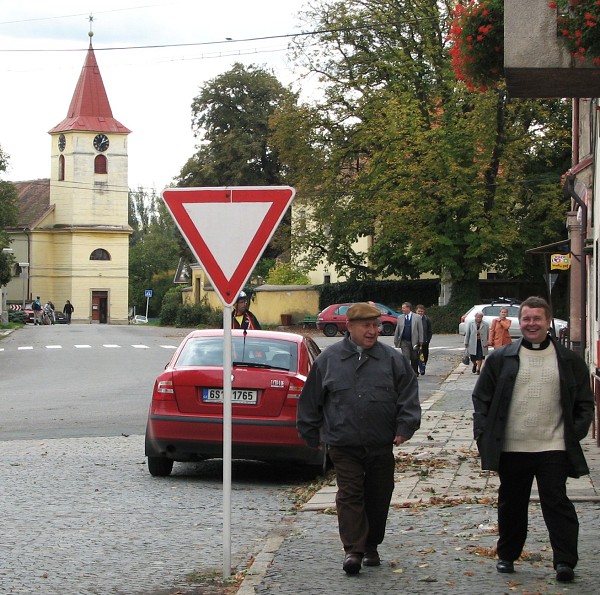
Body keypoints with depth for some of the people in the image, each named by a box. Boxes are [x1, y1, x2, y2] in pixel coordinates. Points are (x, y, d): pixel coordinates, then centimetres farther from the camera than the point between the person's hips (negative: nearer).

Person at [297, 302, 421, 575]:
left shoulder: (393, 359, 3)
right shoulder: (328, 359, 2)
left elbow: (408, 395, 4)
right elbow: (310, 401, 8)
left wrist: (405, 427, -6)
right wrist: (312, 434, 10)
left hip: (381, 445, 2)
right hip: (343, 445, -1)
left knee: (378, 497, 9)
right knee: (349, 496, -7)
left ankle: (371, 546, 26)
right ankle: (353, 550, -6)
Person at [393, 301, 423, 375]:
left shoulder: (417, 317, -1)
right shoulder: (400, 318, 6)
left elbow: (420, 330, -1)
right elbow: (397, 330, 9)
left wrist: (420, 341, -6)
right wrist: (395, 341, 6)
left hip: (414, 342, -1)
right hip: (404, 341, 1)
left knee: (414, 359, 9)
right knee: (406, 358, -8)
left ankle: (415, 373, 24)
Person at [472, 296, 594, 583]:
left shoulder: (570, 360, 5)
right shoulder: (500, 359, 4)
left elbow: (584, 403, 9)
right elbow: (481, 398, 6)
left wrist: (576, 432, -3)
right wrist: (484, 436, -1)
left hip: (554, 448, -1)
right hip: (512, 448, 1)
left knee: (557, 503, -5)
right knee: (511, 505, 12)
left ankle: (565, 561, -3)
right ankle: (507, 556, 26)